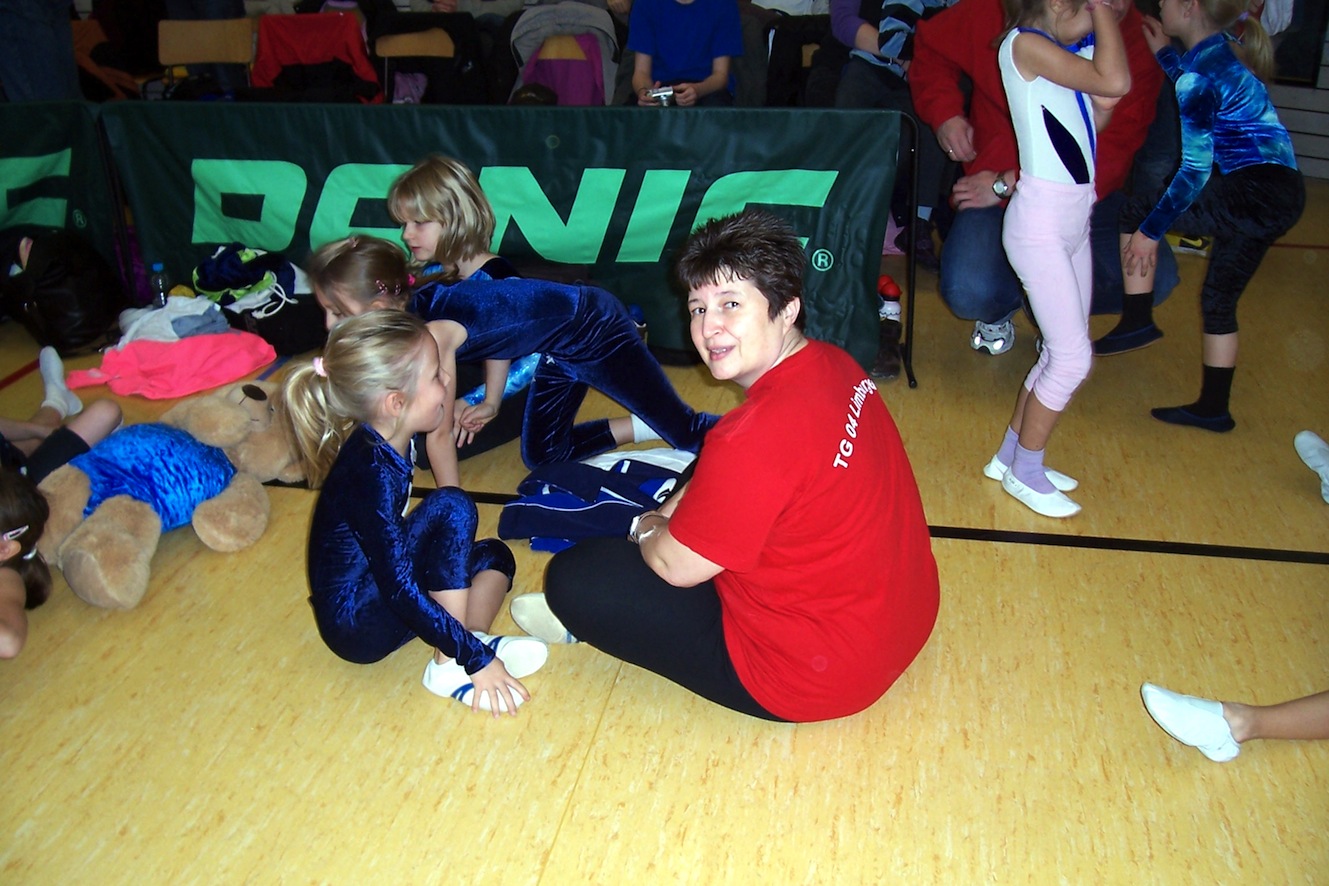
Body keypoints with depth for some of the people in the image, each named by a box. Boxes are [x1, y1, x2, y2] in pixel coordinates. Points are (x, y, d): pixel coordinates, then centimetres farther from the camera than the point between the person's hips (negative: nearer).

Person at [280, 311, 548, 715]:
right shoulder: (371, 472, -28)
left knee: (494, 555, 14)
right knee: (451, 507, -23)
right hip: (356, 623, -9)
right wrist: (477, 659, -25)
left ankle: (475, 638, -13)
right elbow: (400, 591, -29)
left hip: (377, 593, 9)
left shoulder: (386, 445, -2)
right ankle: (451, 665, -19)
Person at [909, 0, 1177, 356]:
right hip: (994, 184, -1)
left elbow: (1109, 155, -18)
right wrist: (944, 113, -6)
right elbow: (931, 47, 11)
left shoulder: (1137, 44, -9)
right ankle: (1001, 306, 14)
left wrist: (1009, 184, -24)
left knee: (1154, 279, -21)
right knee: (969, 294, -28)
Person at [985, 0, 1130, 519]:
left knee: (1065, 355, 14)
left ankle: (1009, 456, 27)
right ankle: (1024, 472, 12)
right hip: (1040, 222, -9)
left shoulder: (1072, 47, 12)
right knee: (1072, 358, -5)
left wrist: (1104, 106, -5)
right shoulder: (1025, 44, -13)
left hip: (1074, 218, 9)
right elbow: (1114, 81, -23)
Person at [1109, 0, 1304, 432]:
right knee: (1219, 300, 17)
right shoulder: (1224, 51, 12)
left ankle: (1138, 318, 6)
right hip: (1283, 195, 9)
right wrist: (1164, 53, 32)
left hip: (1254, 194, -9)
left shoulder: (1197, 76, -13)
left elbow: (1194, 170, -15)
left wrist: (1150, 230, -8)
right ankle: (1213, 408, 25)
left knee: (1136, 208, 0)